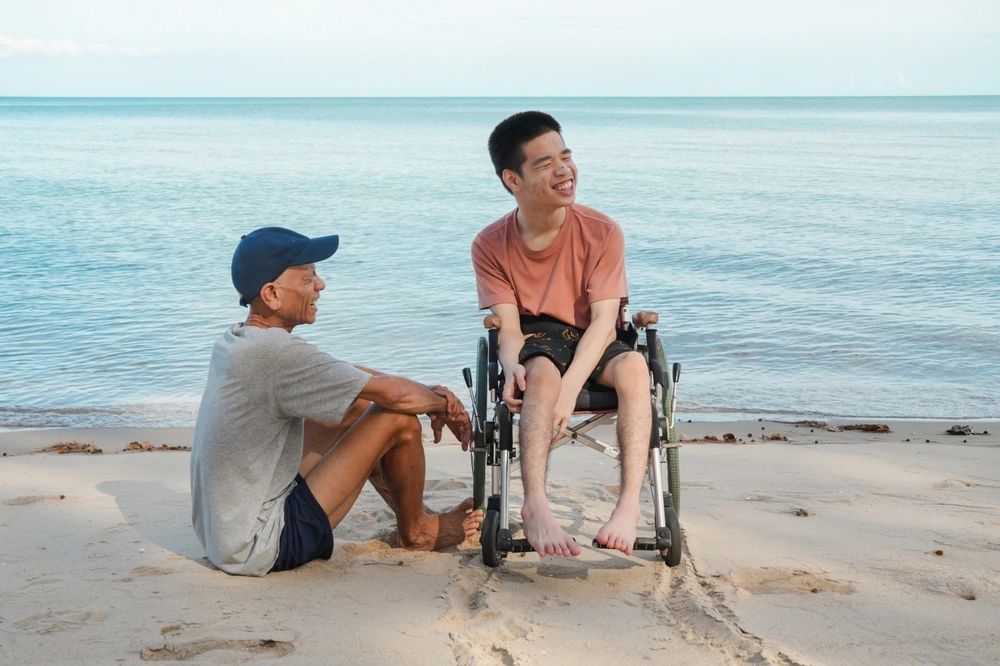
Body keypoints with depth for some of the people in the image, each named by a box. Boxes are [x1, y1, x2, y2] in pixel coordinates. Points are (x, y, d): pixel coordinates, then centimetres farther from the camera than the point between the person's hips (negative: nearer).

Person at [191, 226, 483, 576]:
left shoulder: (232, 342, 5)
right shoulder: (274, 352, -24)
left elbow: (347, 375, 12)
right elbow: (395, 393, -19)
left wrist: (429, 394, 4)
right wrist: (444, 404, 1)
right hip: (262, 549, -10)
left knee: (355, 405, 17)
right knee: (397, 419, -10)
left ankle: (408, 513, 28)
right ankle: (416, 531, 15)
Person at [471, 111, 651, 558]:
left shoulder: (601, 232, -10)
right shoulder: (491, 245, -6)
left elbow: (604, 319, -18)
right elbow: (508, 327, -11)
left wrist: (569, 389, -33)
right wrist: (513, 368, -37)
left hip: (589, 342, 1)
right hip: (533, 342, 0)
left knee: (634, 366, -34)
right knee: (542, 370, -37)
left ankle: (630, 504, -40)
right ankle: (535, 506, -45)